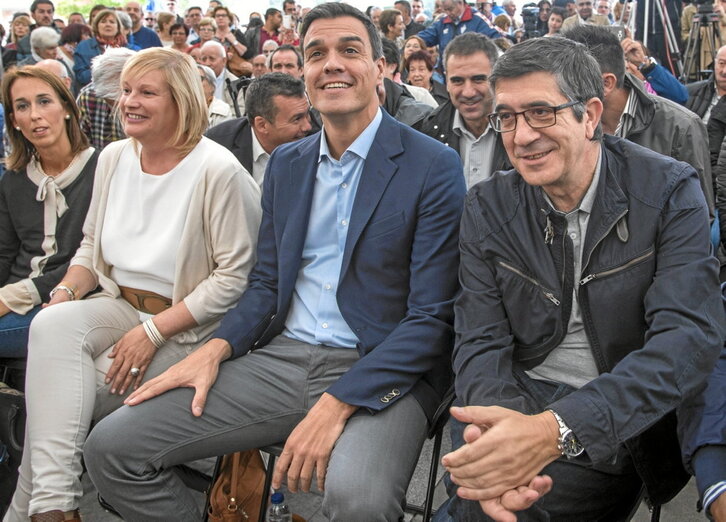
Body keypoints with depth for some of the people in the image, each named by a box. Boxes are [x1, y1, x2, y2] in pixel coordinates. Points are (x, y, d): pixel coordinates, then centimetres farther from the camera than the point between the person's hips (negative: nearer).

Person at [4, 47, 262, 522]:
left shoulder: (219, 171, -14)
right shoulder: (114, 157, 7)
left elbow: (236, 277, -15)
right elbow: (93, 243, 17)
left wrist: (153, 331, -18)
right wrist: (66, 291, -5)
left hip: (187, 326, -5)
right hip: (121, 304, 6)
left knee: (54, 401, -21)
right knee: (52, 325, -28)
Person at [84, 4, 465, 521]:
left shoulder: (434, 166, -7)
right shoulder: (286, 163, 13)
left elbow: (432, 317, -11)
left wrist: (338, 403, -20)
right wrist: (214, 349, -3)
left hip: (379, 371, -5)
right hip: (282, 359, 5)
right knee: (112, 446, -7)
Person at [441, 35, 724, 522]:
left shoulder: (670, 191, -8)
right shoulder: (488, 207, 1)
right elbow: (481, 343, -4)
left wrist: (557, 429, -34)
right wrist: (504, 418, -30)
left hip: (636, 420, 0)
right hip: (526, 403, 1)